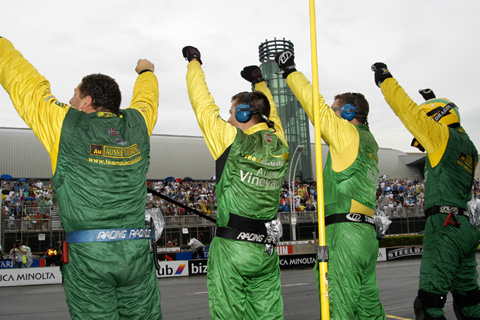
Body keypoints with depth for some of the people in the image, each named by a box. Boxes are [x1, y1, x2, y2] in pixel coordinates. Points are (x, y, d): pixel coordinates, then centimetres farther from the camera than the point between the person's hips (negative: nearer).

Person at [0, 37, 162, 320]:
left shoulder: (66, 125, -3)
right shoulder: (136, 126, 7)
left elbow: (29, 87, 10)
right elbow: (147, 99, 29)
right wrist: (146, 71, 51)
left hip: (87, 254, -3)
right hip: (137, 253, 4)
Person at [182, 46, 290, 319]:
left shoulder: (232, 140, -9)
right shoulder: (280, 146, 6)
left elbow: (204, 104, 1)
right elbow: (271, 113, 26)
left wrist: (194, 62, 15)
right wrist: (260, 82, 40)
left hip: (232, 246, -5)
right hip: (267, 249, 6)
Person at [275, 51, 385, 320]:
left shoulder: (349, 134, -3)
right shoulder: (369, 142, 21)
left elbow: (318, 108, -3)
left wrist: (291, 72, 6)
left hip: (345, 232, -9)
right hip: (367, 234, 9)